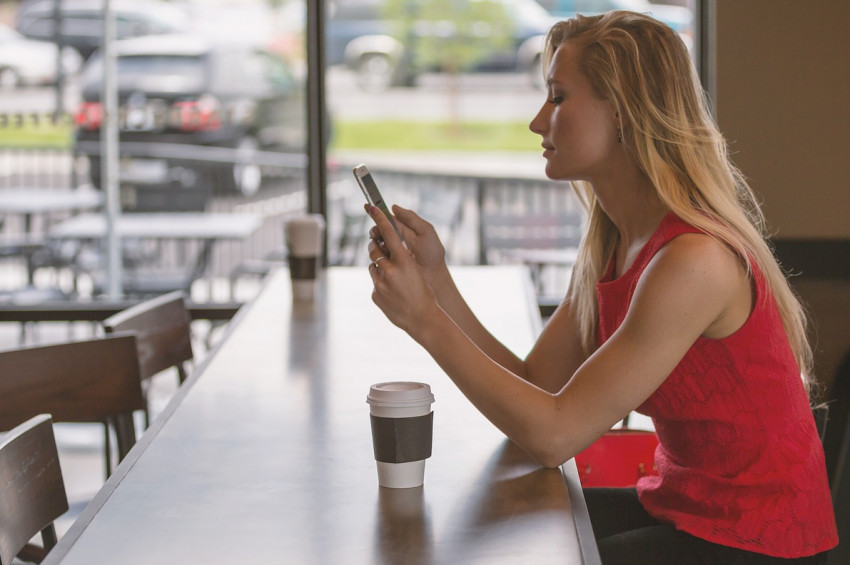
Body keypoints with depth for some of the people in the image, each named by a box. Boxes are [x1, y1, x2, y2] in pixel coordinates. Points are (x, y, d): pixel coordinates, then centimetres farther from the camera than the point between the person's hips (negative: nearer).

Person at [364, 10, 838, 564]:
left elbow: (554, 433, -24)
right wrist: (434, 276, -7)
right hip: (677, 504, 8)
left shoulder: (695, 262, -26)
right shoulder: (608, 247, 3)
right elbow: (533, 388, 1)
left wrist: (425, 319, -21)